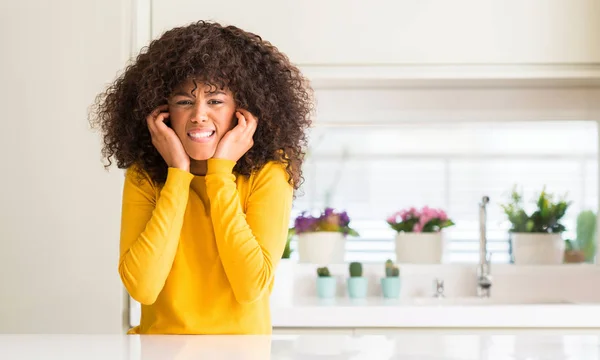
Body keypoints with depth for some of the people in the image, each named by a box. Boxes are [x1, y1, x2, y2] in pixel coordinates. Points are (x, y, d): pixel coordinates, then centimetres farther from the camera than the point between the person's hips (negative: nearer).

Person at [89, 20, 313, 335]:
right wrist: (178, 174, -14)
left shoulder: (268, 173, -7)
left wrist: (221, 174, -15)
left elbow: (251, 287, -17)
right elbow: (141, 287, -15)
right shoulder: (144, 176, -3)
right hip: (159, 338, 1)